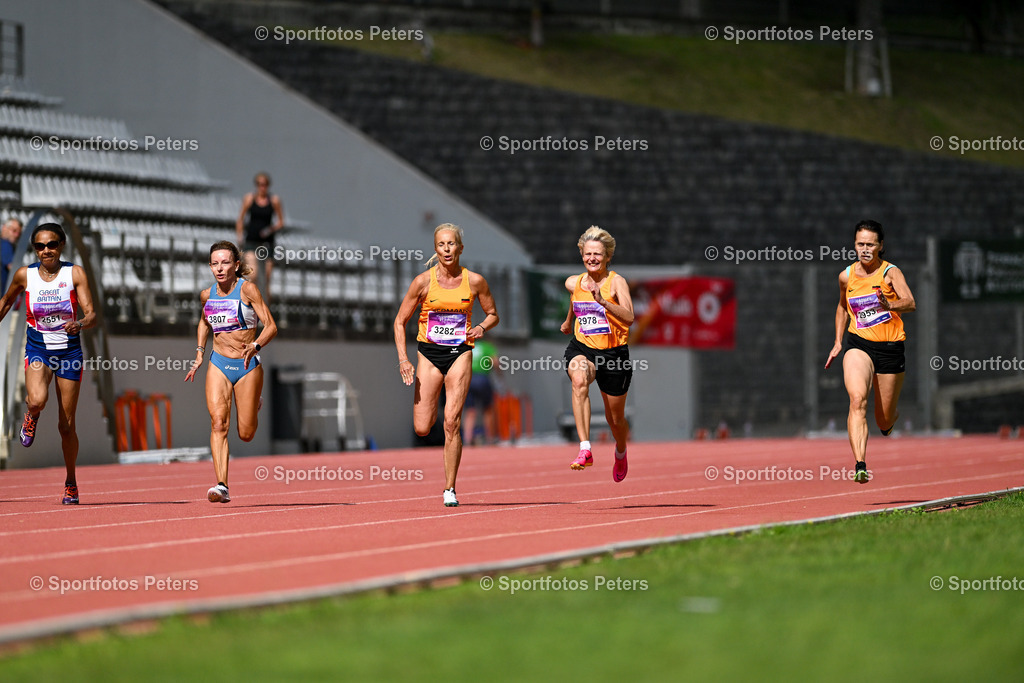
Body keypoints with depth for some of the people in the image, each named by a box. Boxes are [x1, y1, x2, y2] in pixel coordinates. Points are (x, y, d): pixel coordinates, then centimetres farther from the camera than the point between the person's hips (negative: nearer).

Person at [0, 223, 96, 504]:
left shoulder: (75, 273, -8)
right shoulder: (25, 275, -4)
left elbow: (91, 314, -14)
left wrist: (81, 324, -35)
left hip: (69, 352, 0)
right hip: (38, 349, 0)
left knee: (66, 425, 3)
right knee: (38, 400, -32)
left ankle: (71, 482, 24)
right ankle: (31, 417, 7)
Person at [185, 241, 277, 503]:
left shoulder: (247, 289, -9)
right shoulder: (207, 295, 5)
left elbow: (271, 326, -12)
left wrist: (256, 346, -30)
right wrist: (200, 353, 17)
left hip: (248, 367, -3)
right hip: (219, 365, 3)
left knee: (246, 434, 3)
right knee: (218, 423, -17)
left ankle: (254, 407, 40)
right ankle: (222, 486, -23)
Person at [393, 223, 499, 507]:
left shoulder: (475, 281, -3)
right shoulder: (423, 281, -6)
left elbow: (492, 314, 13)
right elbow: (400, 321, 1)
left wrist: (481, 327, -10)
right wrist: (403, 359, -10)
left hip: (459, 353, 0)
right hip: (429, 353, 0)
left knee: (452, 422, -13)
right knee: (422, 429, -4)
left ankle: (450, 489, -5)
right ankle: (430, 409, 36)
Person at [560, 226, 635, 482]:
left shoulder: (616, 281, -10)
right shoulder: (573, 283, 4)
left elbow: (629, 317, -24)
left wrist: (603, 301, -36)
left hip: (614, 353, -2)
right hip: (582, 347, 2)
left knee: (615, 418, 12)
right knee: (579, 379, -36)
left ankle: (621, 453, 49)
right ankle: (585, 449, -45)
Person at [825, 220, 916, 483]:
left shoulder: (890, 272, -7)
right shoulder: (846, 276, 5)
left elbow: (910, 302, -24)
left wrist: (890, 305, -45)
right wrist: (838, 342, 18)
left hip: (890, 348, -1)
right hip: (858, 344, 1)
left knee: (884, 421, 8)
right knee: (857, 400, -27)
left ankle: (890, 417, 49)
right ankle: (860, 466, -35)